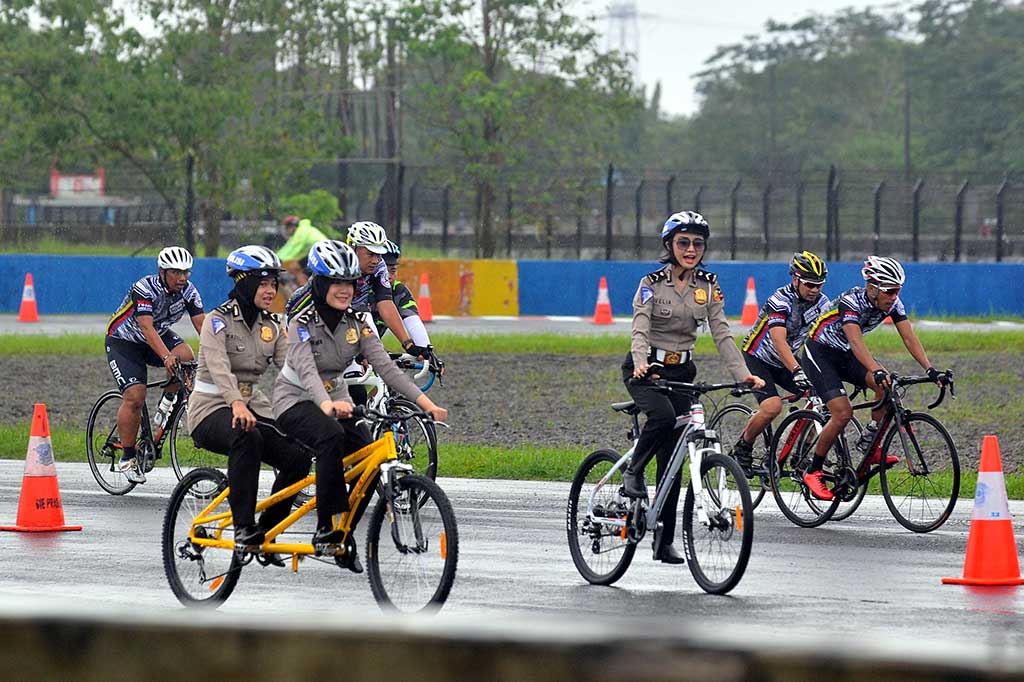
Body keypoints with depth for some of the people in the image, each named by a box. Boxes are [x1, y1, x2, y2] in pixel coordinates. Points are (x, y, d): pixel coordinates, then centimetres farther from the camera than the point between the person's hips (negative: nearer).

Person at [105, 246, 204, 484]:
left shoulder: (189, 291, -13)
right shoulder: (145, 289, -30)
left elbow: (201, 324, -20)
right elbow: (146, 327, -40)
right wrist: (166, 357, -54)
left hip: (161, 336, 5)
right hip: (124, 341, -5)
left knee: (186, 356, -27)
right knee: (134, 397, -19)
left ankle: (167, 402, -1)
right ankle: (127, 459, -8)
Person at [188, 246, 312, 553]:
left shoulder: (272, 326, 8)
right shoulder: (219, 320, -11)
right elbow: (219, 367, -29)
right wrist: (237, 404, -47)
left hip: (253, 406, 6)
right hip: (212, 409, -6)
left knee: (298, 456, -17)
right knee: (247, 437, -39)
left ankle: (267, 532, -2)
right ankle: (243, 526, -35)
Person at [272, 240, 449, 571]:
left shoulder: (357, 321, -4)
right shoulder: (302, 324, -20)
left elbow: (385, 366, -12)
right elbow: (308, 372, -35)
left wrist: (425, 402, -25)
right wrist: (327, 405, -56)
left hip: (335, 399, 6)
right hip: (296, 399, -6)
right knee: (331, 436, -37)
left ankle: (342, 535, 0)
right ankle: (328, 526, -33)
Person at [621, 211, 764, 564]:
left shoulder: (708, 286, 2)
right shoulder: (652, 283, -10)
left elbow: (722, 333, -3)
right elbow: (640, 330, -22)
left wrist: (743, 373, -18)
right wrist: (641, 363, -43)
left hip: (681, 372, 4)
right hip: (646, 369, -4)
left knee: (672, 457, 1)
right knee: (663, 415, -36)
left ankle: (664, 541, 4)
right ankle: (634, 472, -12)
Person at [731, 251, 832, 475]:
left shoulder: (822, 303, -8)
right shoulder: (780, 301, -27)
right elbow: (779, 341, -39)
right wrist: (797, 371, -52)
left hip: (786, 362, 6)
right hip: (757, 358, -6)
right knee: (772, 406, -28)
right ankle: (742, 448, -4)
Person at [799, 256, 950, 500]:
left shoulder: (892, 303, -11)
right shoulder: (851, 302, -31)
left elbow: (909, 337, -15)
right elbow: (856, 341, -44)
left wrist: (930, 370, -28)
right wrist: (877, 371, -58)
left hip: (845, 356, 6)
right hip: (820, 353, -6)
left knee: (888, 387, -20)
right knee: (843, 413, -22)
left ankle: (868, 444, -3)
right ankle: (813, 472, -7)